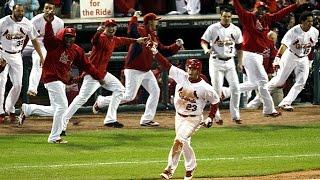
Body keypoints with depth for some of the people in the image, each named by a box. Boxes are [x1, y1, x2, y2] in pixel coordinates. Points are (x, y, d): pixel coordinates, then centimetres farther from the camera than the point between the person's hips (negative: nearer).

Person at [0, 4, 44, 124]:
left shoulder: (27, 24, -3)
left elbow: (34, 40, 8)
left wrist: (41, 57, 7)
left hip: (17, 56, 3)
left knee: (18, 84, -1)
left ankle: (10, 109, 17)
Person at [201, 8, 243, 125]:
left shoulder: (236, 30, 5)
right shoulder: (213, 28, -5)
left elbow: (239, 47, 13)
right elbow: (203, 41, -5)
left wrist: (240, 63, 11)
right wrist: (206, 49, -27)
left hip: (230, 62, 3)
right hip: (216, 61, -3)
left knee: (235, 88, -4)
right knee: (217, 89, -4)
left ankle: (235, 115, 5)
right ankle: (216, 116, 7)